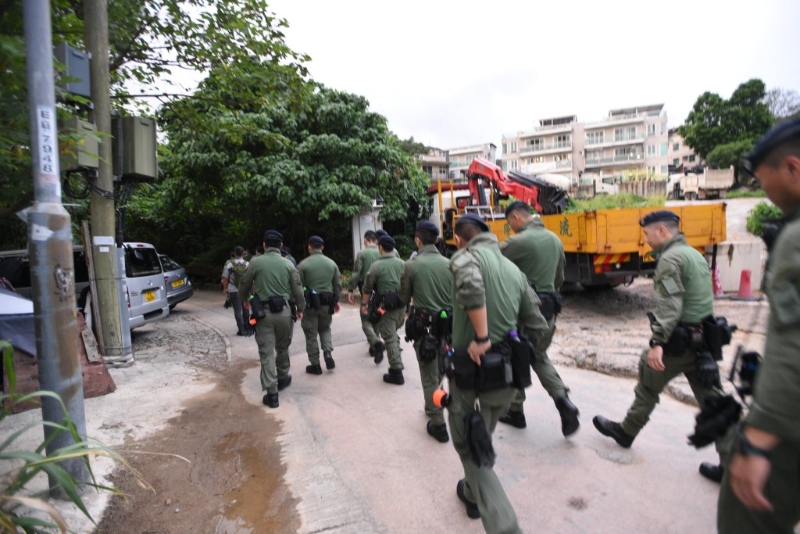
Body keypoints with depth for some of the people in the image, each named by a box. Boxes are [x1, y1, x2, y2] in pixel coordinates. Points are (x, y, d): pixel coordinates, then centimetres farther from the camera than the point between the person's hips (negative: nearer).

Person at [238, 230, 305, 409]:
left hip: (264, 312, -2)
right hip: (284, 311, 2)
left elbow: (244, 285, 9)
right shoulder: (288, 264, 1)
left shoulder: (256, 262, -1)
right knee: (282, 348, 21)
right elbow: (297, 289, 1)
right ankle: (283, 378, 38)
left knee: (266, 352, 2)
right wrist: (301, 308, 16)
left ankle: (271, 393, 1)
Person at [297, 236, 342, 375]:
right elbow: (338, 285, 7)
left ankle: (315, 365, 13)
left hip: (310, 302, -3)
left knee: (311, 334, 7)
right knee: (325, 329, 23)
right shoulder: (331, 263, 3)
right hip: (327, 302, 4)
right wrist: (336, 300, 18)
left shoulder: (303, 264, -8)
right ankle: (328, 353, 3)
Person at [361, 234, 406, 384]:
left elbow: (367, 288, -3)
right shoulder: (401, 263, 6)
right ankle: (395, 365, 26)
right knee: (394, 335, 20)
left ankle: (397, 373, 1)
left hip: (385, 306, -5)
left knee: (390, 338, -1)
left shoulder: (376, 265, -8)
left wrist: (364, 304, 8)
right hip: (401, 305, 5)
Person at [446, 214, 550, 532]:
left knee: (468, 446, 13)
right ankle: (474, 494, 50)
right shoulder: (514, 269, 10)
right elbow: (538, 327, 10)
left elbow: (470, 282, -34)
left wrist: (481, 337, -27)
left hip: (470, 367, -6)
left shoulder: (466, 255, -7)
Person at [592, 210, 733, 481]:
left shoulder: (670, 258, -14)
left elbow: (669, 306, -24)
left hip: (679, 340, -8)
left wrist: (657, 343, -28)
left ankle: (626, 431, 27)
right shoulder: (694, 254, 15)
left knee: (648, 386, 10)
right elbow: (699, 299, 19)